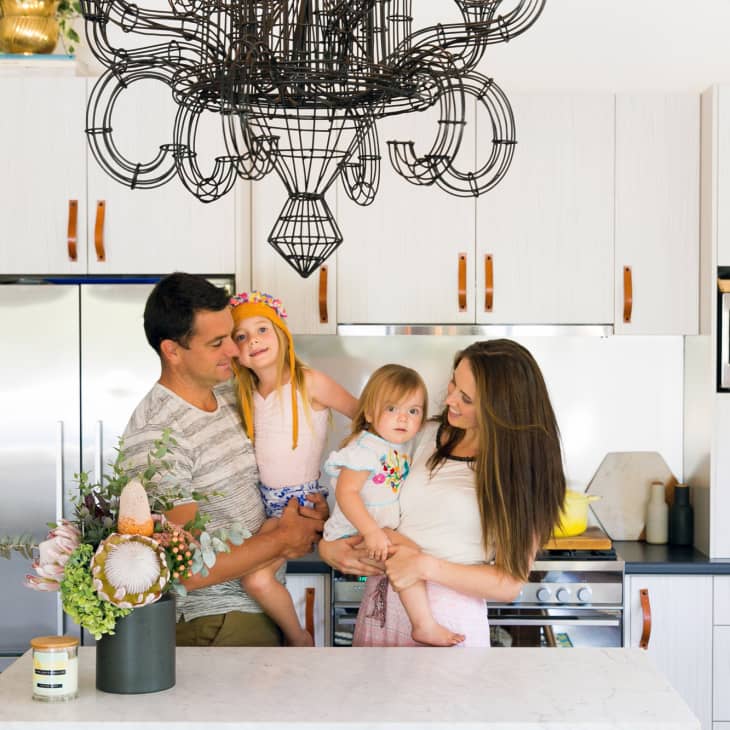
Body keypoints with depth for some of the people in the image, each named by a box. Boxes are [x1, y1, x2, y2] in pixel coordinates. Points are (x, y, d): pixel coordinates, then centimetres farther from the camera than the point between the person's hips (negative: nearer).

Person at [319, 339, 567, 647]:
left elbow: (510, 584, -13)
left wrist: (426, 566, -21)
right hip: (382, 605, 5)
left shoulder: (522, 470, -10)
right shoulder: (429, 435, 3)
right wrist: (327, 545, -6)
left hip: (448, 620, -5)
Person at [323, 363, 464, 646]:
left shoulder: (399, 447, 7)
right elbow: (345, 492, -29)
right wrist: (371, 532, -35)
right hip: (356, 534, -10)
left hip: (383, 527, 10)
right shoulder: (365, 448, -22)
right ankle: (425, 626, -18)